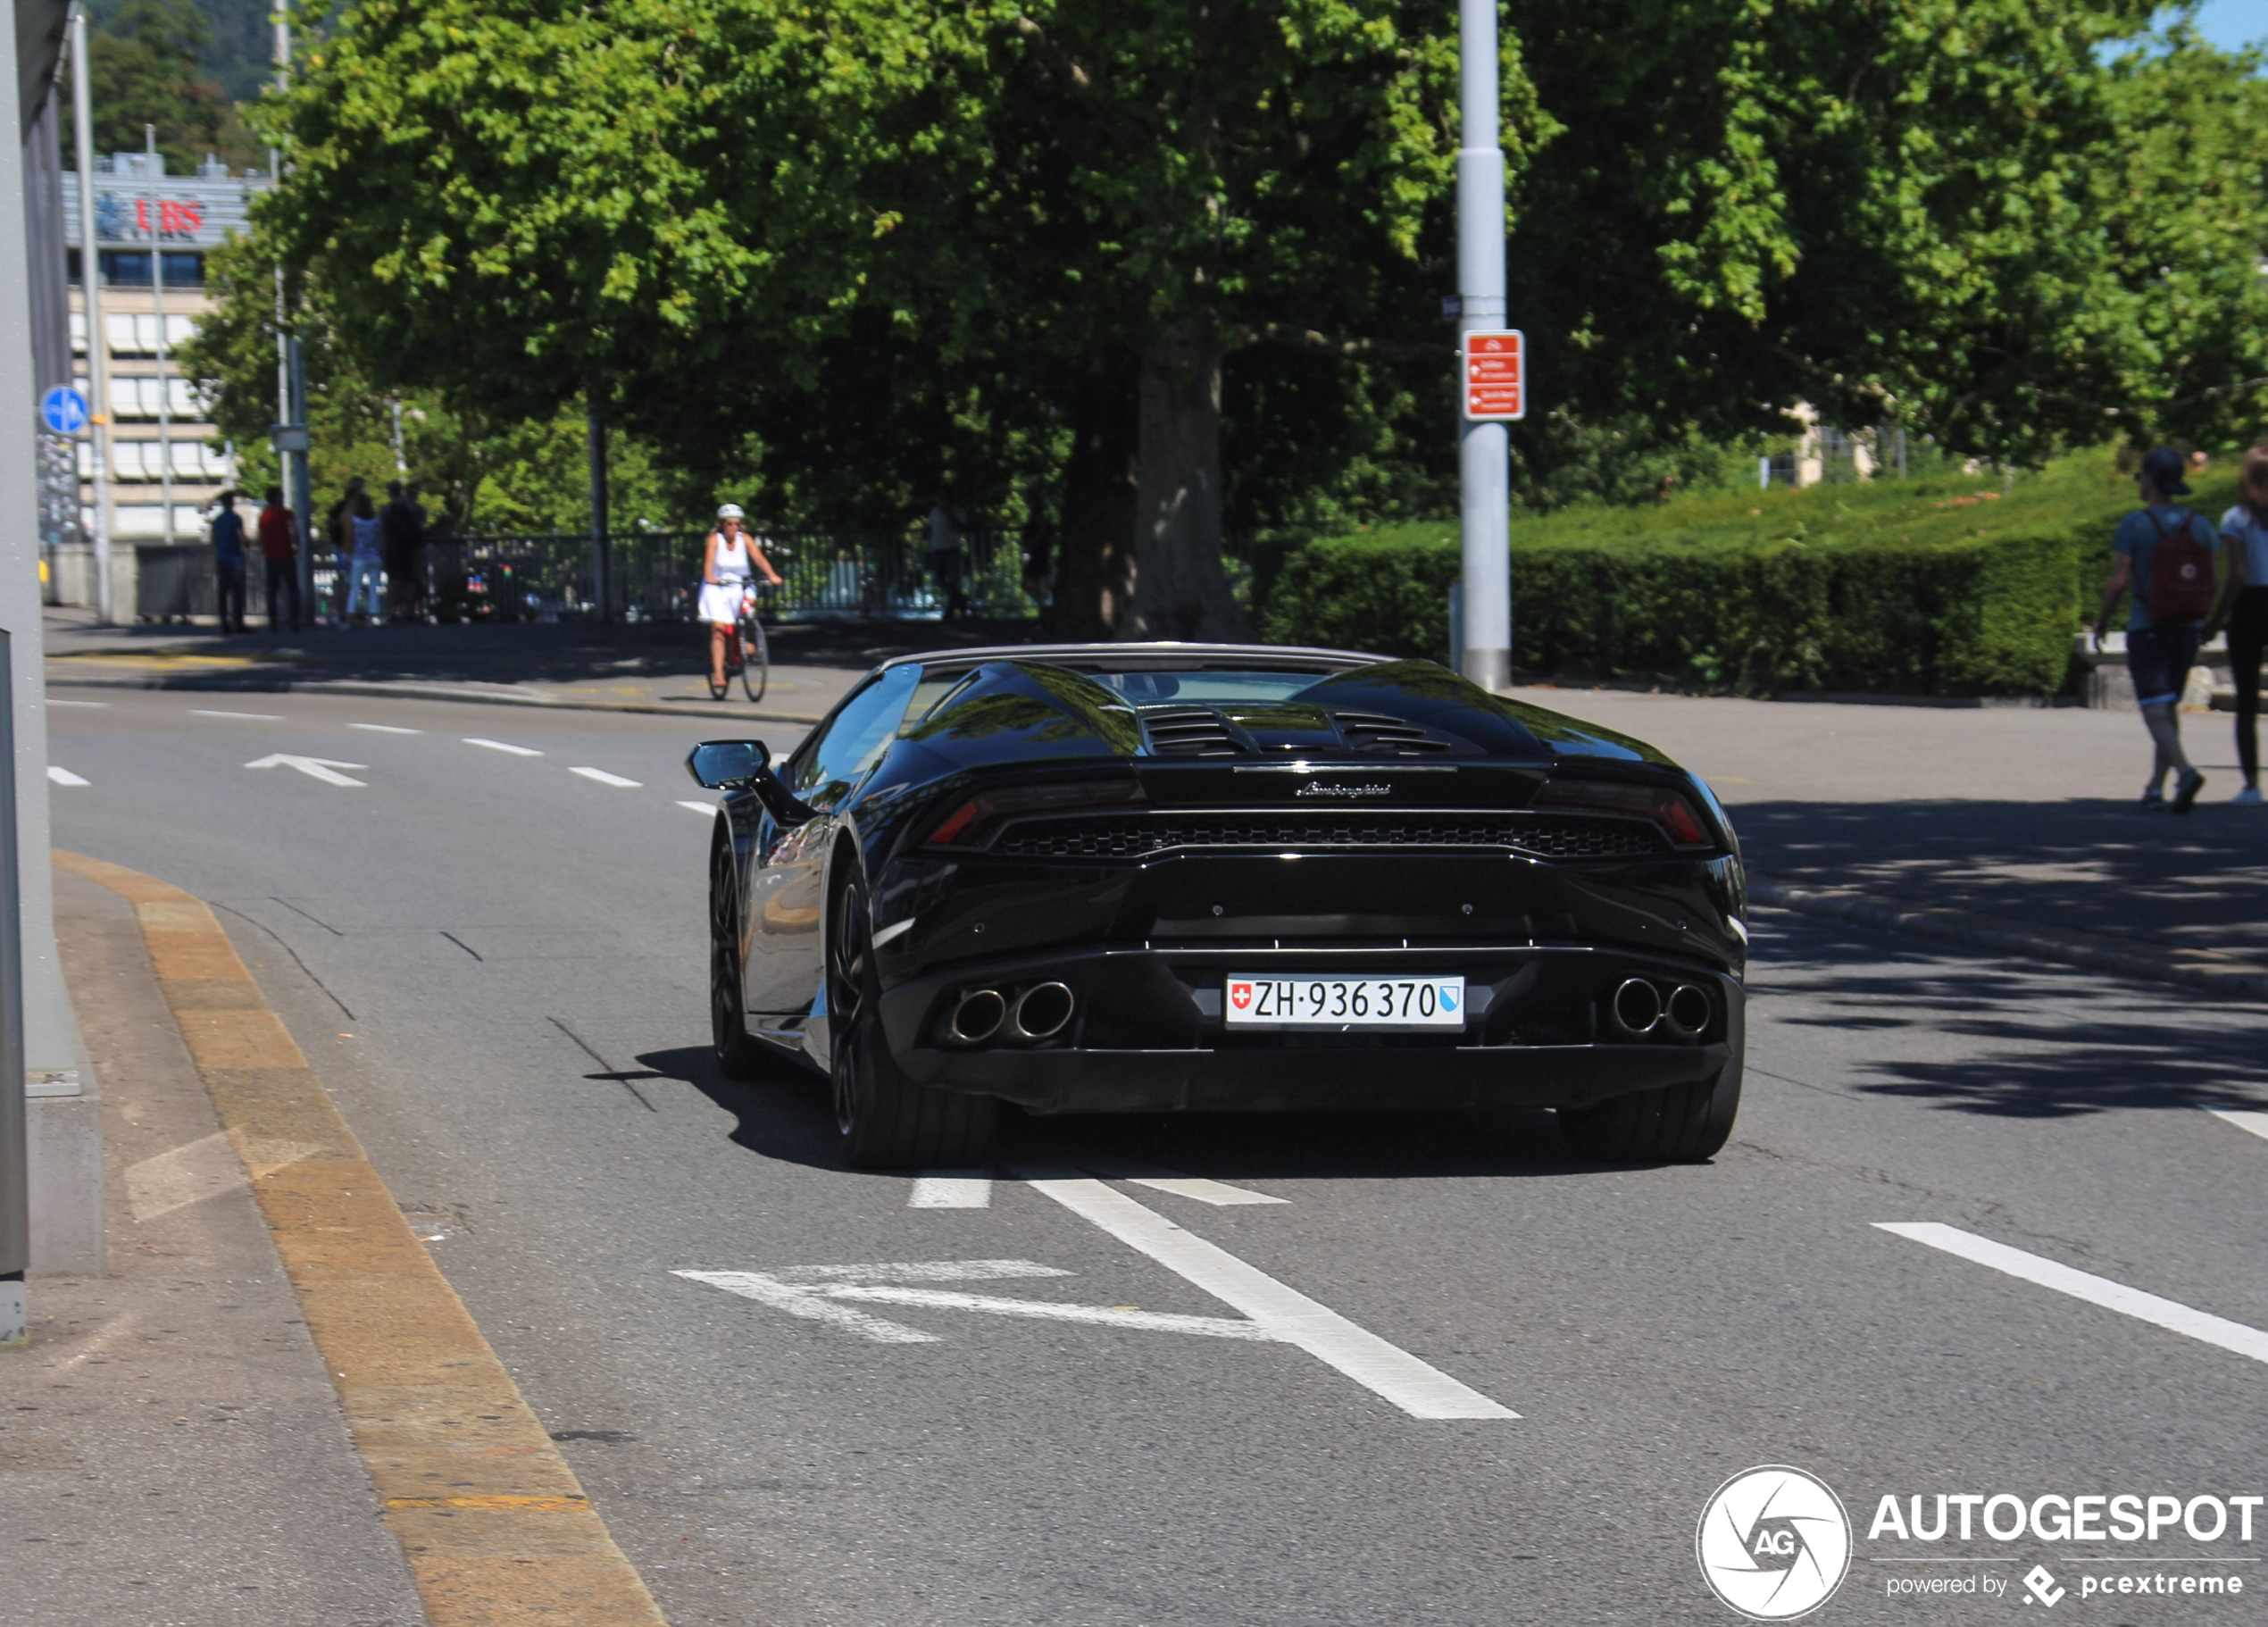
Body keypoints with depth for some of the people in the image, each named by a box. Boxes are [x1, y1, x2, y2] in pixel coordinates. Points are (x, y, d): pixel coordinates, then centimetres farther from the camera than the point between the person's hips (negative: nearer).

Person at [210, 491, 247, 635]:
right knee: (237, 593, -5)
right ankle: (238, 624, -9)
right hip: (235, 559, -6)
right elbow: (242, 539, -12)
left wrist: (215, 564, 19)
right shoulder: (236, 519, -8)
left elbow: (213, 542, 14)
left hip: (221, 560, 6)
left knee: (223, 593, 6)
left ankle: (225, 625, 4)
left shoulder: (217, 520, 11)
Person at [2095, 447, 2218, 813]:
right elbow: (2212, 583, 2)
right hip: (2189, 629, 5)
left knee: (2156, 714, -6)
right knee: (2170, 707, 19)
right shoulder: (2199, 525, 2)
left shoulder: (2133, 525, -11)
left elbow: (2118, 580, -15)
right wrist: (2203, 624, 15)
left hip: (2147, 629, -5)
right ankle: (2156, 788, 21)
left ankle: (2185, 772, -30)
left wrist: (2101, 621, -1)